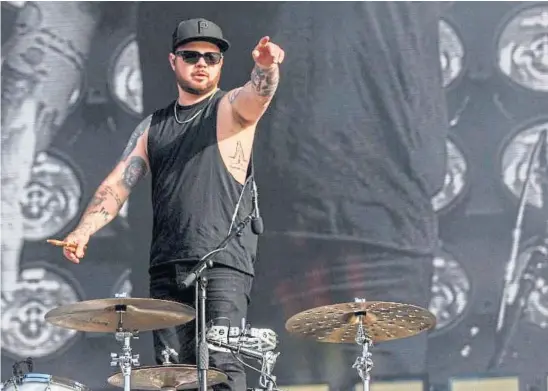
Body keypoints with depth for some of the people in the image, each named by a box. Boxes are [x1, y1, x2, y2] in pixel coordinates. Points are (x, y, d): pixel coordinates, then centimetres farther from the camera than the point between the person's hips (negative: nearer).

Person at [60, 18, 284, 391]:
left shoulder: (231, 108, 5)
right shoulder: (153, 127, 19)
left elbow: (258, 94, -18)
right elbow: (118, 183, 11)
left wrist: (266, 66, -42)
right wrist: (84, 230, -6)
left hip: (223, 264, -5)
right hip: (167, 268, 5)